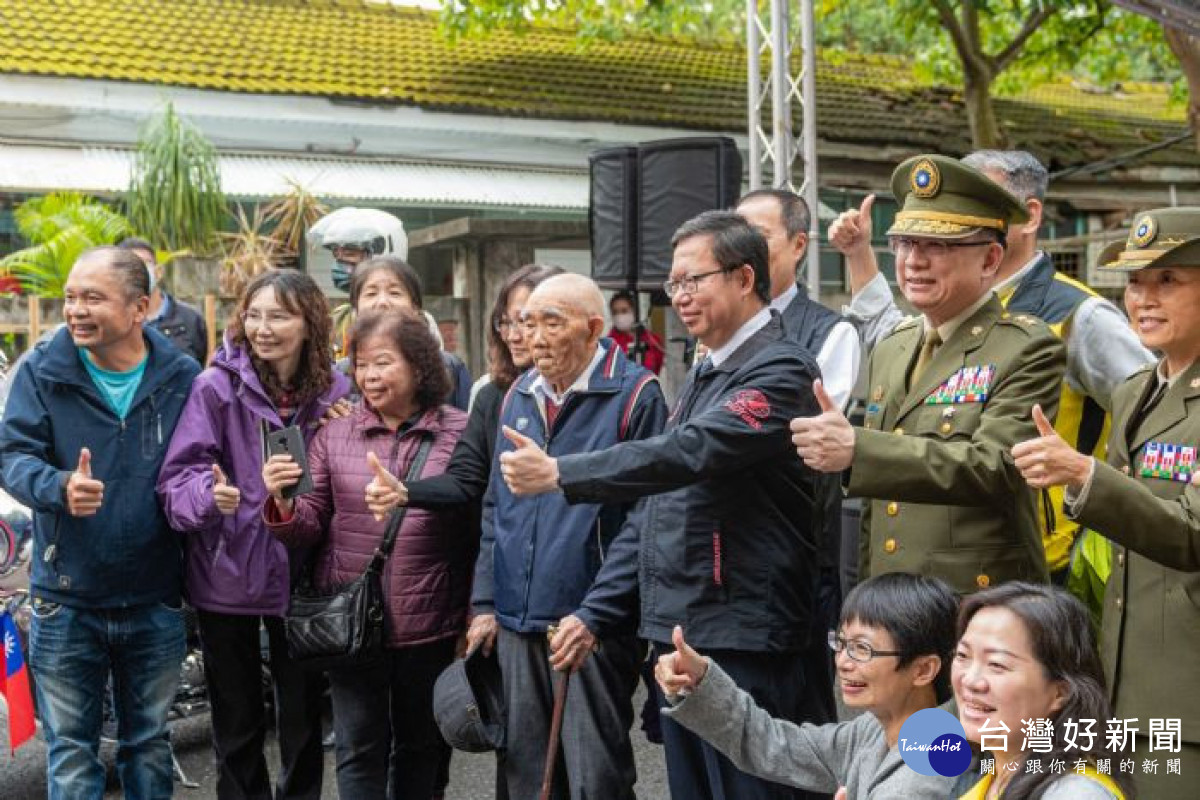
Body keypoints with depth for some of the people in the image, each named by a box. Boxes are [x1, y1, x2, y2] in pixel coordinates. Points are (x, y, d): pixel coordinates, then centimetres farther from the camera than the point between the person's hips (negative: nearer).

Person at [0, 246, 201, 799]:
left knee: (149, 743, 18)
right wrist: (59, 488, -31)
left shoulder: (182, 378, -3)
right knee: (71, 753, 9)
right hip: (66, 605, -1)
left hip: (155, 603, 1)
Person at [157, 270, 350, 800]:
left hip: (301, 577, 2)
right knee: (237, 725, 11)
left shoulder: (336, 392, -1)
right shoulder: (217, 386, -10)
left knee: (303, 718, 14)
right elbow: (178, 477, -14)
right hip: (227, 575, -2)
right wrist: (210, 493, -35)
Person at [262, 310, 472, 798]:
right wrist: (283, 503, -19)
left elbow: (479, 527, -1)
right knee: (359, 750, 7)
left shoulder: (461, 433, -3)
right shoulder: (334, 436, 3)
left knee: (421, 747, 16)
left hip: (431, 622, -1)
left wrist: (475, 614, -3)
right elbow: (311, 528, 3)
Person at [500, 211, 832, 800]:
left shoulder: (780, 371, -12)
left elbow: (691, 452, -27)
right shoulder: (703, 377, 18)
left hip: (738, 639, -9)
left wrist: (558, 474, -27)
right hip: (675, 631, 9)